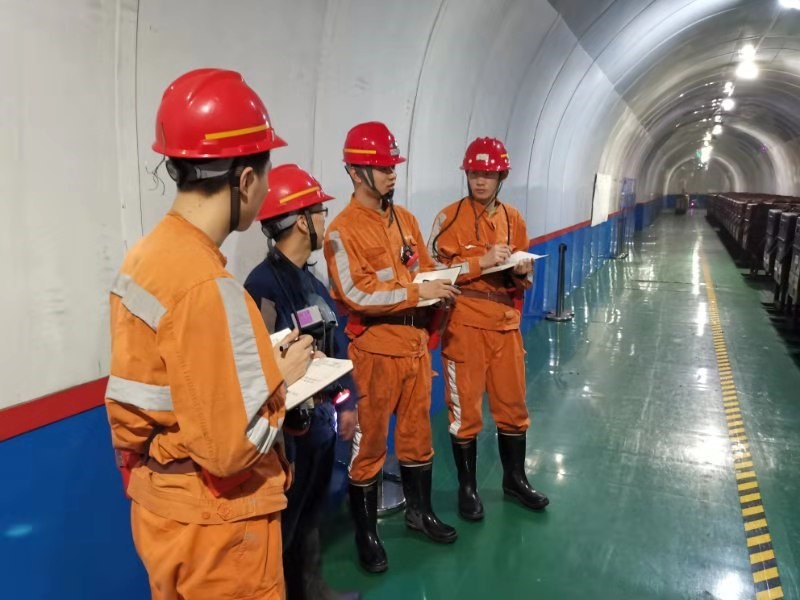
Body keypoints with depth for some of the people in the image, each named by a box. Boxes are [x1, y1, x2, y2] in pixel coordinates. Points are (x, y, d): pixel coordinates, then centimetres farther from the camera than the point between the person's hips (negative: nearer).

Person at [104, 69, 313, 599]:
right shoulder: (208, 286, -28)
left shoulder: (143, 257, 0)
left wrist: (257, 366, 6)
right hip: (213, 528, -8)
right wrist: (280, 377, -12)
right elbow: (232, 448, -27)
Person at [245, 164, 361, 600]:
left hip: (321, 416, 9)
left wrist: (345, 402, 11)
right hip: (289, 426, -9)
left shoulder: (311, 280, 8)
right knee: (283, 521, 8)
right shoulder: (264, 284, -20)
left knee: (310, 512, 24)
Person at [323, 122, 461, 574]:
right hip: (376, 350, -6)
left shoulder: (405, 218, 11)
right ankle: (367, 533, 21)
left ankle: (420, 510, 38)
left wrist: (441, 287, 1)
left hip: (415, 344, 7)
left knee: (418, 432, 18)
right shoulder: (343, 231, -12)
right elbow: (356, 294, -20)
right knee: (369, 442, 5)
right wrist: (416, 292, -21)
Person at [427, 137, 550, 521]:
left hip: (505, 325, 5)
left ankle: (515, 478, 34)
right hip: (464, 326, -5)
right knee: (465, 409, 4)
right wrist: (482, 261, -20)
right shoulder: (450, 217, -6)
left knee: (513, 405, 14)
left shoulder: (513, 219, 9)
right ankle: (467, 487, 22)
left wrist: (522, 273, -7)